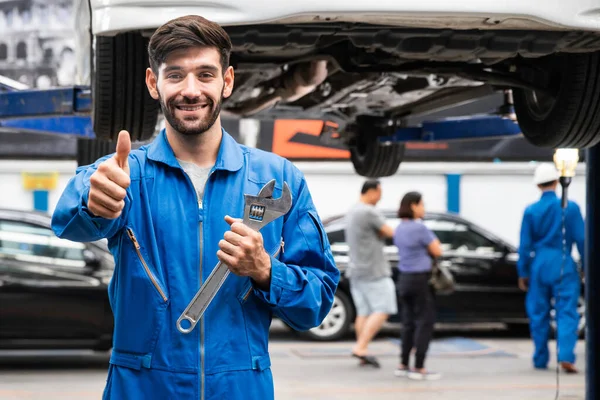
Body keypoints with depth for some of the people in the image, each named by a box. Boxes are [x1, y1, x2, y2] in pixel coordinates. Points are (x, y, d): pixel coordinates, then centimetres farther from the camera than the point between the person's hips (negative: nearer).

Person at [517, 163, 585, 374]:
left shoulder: (531, 211, -2)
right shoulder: (570, 208, -4)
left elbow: (525, 245, 2)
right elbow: (581, 240, -2)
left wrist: (523, 273, 10)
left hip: (539, 267, 2)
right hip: (564, 267, -1)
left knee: (539, 315, 11)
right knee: (566, 313, -2)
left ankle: (540, 360, 16)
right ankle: (566, 356, -18)